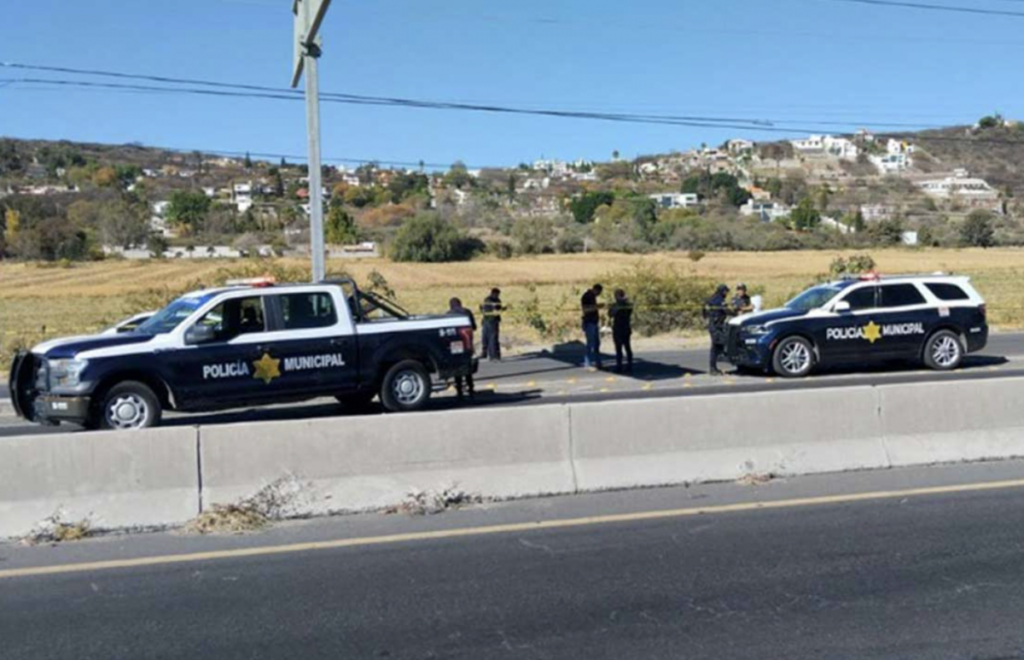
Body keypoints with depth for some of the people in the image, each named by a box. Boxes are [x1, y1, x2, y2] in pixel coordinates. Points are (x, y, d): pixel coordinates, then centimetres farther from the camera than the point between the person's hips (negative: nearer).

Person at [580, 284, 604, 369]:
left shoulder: (593, 296, 15)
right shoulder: (586, 297, -12)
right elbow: (585, 309, -22)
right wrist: (596, 307, -24)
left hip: (595, 322, 9)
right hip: (589, 323, -9)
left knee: (597, 343, 10)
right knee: (590, 343, -8)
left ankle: (597, 362, 16)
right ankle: (588, 364, -3)